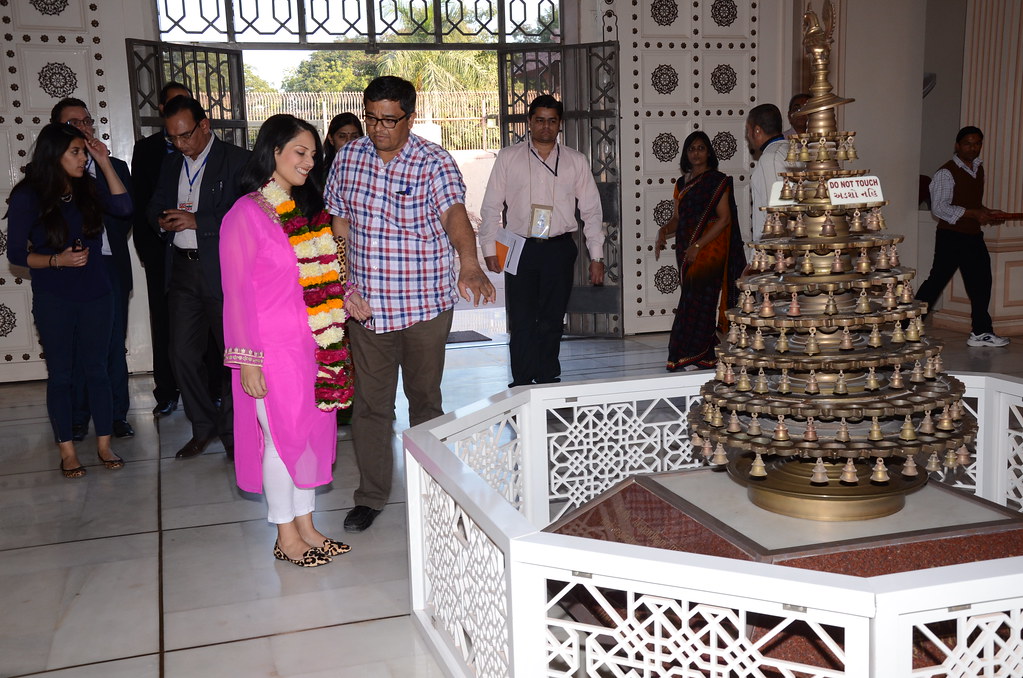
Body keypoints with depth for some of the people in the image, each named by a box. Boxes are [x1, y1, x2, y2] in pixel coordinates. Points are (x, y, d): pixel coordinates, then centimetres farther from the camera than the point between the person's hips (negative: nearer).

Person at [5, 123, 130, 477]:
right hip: (53, 301, -2)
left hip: (96, 295, 3)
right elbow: (16, 253, -6)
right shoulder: (27, 197, -7)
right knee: (60, 374, 7)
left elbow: (123, 207, -14)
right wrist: (57, 260, -21)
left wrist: (105, 163, -13)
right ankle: (67, 451, 18)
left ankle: (104, 444, 19)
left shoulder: (89, 188, 2)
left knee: (97, 369, 8)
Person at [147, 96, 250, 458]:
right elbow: (155, 207, 22)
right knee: (183, 353, 8)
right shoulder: (171, 162, 15)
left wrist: (196, 221, -19)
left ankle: (232, 431, 17)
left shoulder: (237, 160, -6)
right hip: (182, 269, 6)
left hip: (222, 271, -6)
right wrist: (163, 221, -2)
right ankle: (203, 427, 23)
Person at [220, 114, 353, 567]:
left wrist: (347, 298, 1)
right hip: (273, 348, -7)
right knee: (282, 436, 3)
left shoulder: (308, 209, 10)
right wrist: (246, 359, -14)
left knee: (312, 431, 13)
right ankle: (286, 537, 18)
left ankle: (306, 526, 27)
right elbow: (237, 292, -13)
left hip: (314, 345, 7)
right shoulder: (246, 215, -12)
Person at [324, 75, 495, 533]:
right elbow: (339, 223, 11)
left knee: (425, 398, 12)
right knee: (370, 403, 8)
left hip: (425, 305, -3)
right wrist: (345, 283, 1)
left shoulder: (434, 162, -10)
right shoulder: (348, 157, 3)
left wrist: (470, 264, -47)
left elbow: (455, 213, -28)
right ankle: (371, 495, 23)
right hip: (368, 306, 3)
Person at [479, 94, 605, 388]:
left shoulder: (576, 161, 8)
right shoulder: (508, 158, 6)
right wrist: (489, 248, -1)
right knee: (521, 322, -3)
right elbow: (491, 207, 6)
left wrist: (596, 256, 3)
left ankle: (548, 382, 19)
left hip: (559, 250, 1)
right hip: (519, 249, -1)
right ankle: (522, 385, 4)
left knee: (552, 322, 7)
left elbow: (591, 210, 8)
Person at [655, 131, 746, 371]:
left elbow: (724, 219, -11)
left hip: (709, 250, -6)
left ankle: (693, 357, -5)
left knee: (697, 300, -9)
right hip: (686, 251, 6)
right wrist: (663, 231, -7)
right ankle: (704, 355, 12)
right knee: (692, 298, 5)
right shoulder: (682, 183, 15)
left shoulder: (717, 181, -4)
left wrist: (698, 246, -17)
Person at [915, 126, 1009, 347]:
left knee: (980, 283, 9)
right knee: (936, 281, -5)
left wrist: (988, 213, 6)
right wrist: (974, 214, -22)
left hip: (974, 236, 8)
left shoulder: (978, 169, 14)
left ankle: (981, 333, 18)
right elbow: (939, 208, -20)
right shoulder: (946, 173, -12)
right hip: (951, 237, -8)